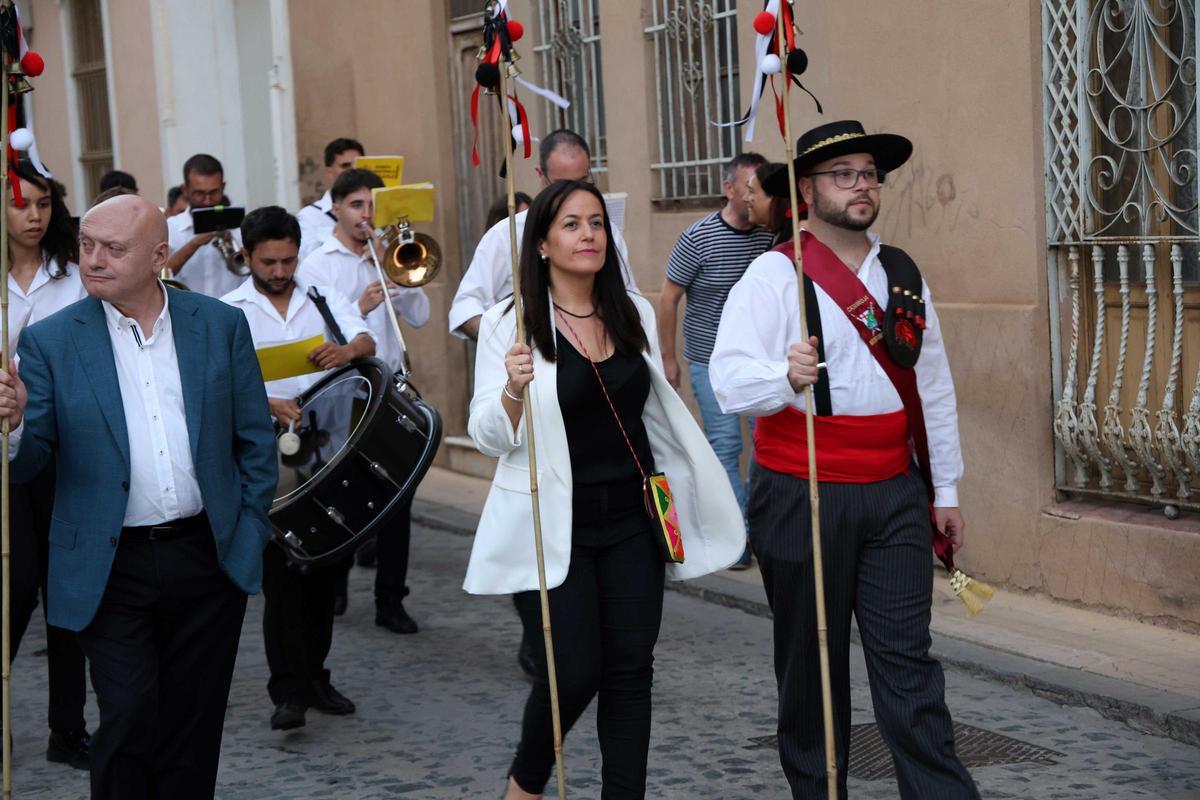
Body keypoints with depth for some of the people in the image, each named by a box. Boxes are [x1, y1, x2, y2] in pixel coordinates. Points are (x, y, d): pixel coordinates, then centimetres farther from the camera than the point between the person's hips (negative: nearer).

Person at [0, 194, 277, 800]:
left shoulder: (221, 325, 2)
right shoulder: (51, 341, -2)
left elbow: (255, 442, 8)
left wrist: (248, 535, 3)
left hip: (209, 561, 2)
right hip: (112, 571, -2)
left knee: (193, 728, 10)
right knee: (129, 724, -6)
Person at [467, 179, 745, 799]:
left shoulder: (635, 314, 6)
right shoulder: (510, 324, -8)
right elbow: (489, 437, -9)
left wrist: (694, 488, 17)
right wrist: (513, 391, -29)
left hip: (630, 520, 5)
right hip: (554, 524, -4)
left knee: (630, 667, 4)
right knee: (574, 672, -5)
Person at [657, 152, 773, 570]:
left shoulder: (772, 235, -2)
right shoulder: (699, 237, -12)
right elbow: (669, 297, -5)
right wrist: (668, 358, -4)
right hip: (712, 362, -3)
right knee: (725, 446, 0)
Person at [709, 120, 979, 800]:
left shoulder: (903, 273, 12)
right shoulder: (776, 273, -6)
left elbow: (935, 386, 16)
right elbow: (730, 377, -18)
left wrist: (945, 489, 16)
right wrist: (785, 378, -39)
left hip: (894, 494, 4)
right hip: (802, 494, -3)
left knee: (906, 658, 0)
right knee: (813, 662, 7)